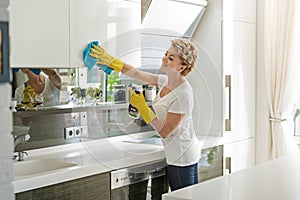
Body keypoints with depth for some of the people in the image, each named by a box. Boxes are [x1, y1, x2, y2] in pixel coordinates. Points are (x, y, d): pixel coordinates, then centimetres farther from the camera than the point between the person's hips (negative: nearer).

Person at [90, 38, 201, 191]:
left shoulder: (182, 95, -27)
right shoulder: (166, 81, 0)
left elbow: (164, 131, -21)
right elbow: (137, 74, 10)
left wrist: (141, 106, -19)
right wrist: (111, 61, 4)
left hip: (182, 158, -9)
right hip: (176, 155, 9)